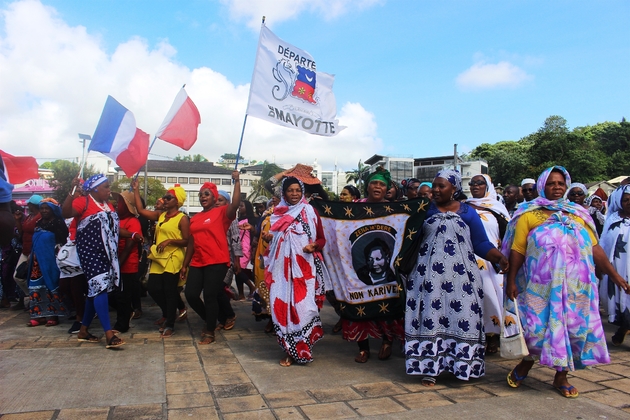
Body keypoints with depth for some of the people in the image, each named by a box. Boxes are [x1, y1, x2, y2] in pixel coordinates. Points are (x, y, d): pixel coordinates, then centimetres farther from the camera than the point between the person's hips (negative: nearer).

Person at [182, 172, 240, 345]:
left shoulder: (222, 212, -3)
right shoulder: (195, 218, 14)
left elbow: (235, 204, -24)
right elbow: (191, 242, 17)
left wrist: (236, 181, -27)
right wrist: (185, 264, 17)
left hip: (217, 262, -6)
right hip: (197, 263, 7)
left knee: (210, 296, -3)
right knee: (191, 294, 4)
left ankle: (210, 332, 15)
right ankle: (210, 321, 29)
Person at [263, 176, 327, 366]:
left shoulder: (310, 211, 4)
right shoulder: (277, 213, 12)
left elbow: (322, 239, 3)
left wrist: (314, 246, -17)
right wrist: (268, 238, -2)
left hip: (304, 267, -2)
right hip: (282, 267, 3)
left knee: (303, 305, -8)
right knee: (283, 305, -1)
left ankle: (302, 348, 8)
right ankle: (289, 350, 11)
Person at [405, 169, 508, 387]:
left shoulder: (468, 212, 7)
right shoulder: (425, 210, 8)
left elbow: (481, 244, 4)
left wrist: (499, 257, -9)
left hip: (460, 276, 0)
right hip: (429, 275, 0)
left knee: (462, 317, -3)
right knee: (430, 316, 0)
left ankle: (461, 365, 13)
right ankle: (430, 368, 9)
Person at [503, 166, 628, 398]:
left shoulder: (578, 214, 12)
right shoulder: (529, 214, 1)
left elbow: (595, 248, 10)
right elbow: (517, 250, -3)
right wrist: (511, 280, -8)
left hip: (576, 283, 4)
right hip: (543, 283, -3)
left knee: (574, 326, 7)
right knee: (540, 324, 1)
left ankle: (561, 376, 25)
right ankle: (524, 365, 26)